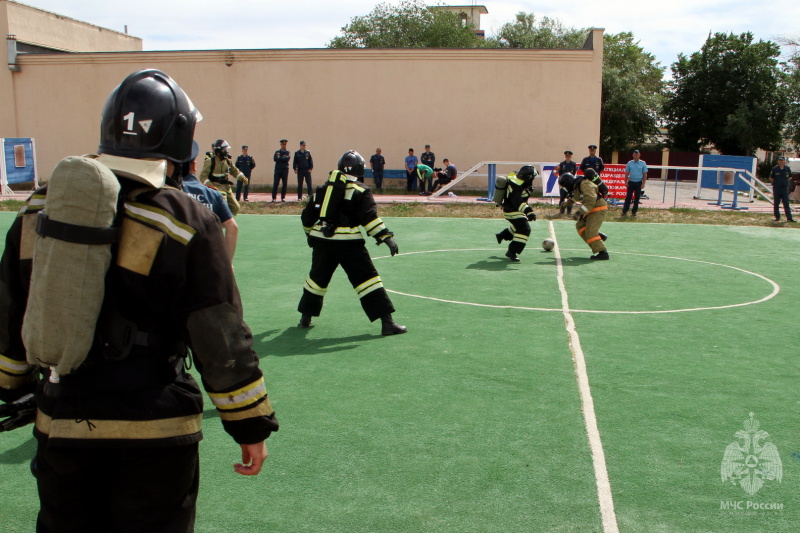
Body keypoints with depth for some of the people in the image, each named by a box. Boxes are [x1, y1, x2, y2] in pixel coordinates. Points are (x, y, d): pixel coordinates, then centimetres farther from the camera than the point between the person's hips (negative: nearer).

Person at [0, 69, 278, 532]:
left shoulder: (39, 211, 1)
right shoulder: (187, 222, -14)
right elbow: (221, 341, -12)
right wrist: (251, 424, -2)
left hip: (60, 426, 4)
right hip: (154, 432, -4)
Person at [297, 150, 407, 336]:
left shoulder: (325, 187, 16)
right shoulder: (361, 190, 1)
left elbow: (308, 215, 19)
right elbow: (369, 217, -13)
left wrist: (311, 234, 34)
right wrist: (386, 237, -14)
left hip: (322, 241, 5)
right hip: (348, 242, -4)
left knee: (318, 277, 23)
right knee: (367, 278, -2)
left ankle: (305, 317, 31)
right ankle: (387, 322, -6)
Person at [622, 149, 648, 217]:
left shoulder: (643, 163, 0)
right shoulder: (629, 163, 3)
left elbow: (645, 174, 1)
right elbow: (626, 173, 7)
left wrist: (643, 183, -5)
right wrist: (626, 182, 0)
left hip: (638, 183, 0)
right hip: (631, 182, 0)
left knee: (637, 198, 4)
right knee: (628, 197, -1)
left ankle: (634, 212, 12)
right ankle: (624, 211, 2)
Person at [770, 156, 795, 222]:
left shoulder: (787, 169, 4)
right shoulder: (775, 169, -2)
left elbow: (790, 177, 17)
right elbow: (771, 177, 7)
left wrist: (785, 181, 5)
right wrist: (776, 182, 0)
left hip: (785, 188, 1)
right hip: (776, 189, -1)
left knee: (786, 204, 0)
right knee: (776, 204, 4)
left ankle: (789, 218, 0)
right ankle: (777, 217, 14)